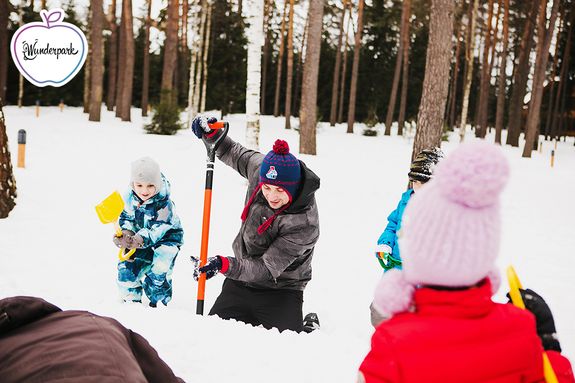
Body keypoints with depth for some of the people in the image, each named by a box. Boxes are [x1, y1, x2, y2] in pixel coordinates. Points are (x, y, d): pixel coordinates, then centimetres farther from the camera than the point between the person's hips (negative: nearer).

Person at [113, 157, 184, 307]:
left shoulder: (163, 204, -28)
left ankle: (158, 300, 1)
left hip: (166, 238, -5)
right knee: (126, 267, -4)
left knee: (158, 271, -21)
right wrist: (126, 233, -20)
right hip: (141, 242, 5)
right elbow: (126, 217, 2)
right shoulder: (130, 198, -11)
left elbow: (157, 229, -31)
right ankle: (131, 300, 15)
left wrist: (139, 240, -45)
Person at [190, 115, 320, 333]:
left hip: (280, 291, -5)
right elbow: (236, 155, 10)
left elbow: (266, 269, -30)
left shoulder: (305, 224, -30)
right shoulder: (260, 168, -14)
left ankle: (309, 329, 16)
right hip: (241, 279, 5)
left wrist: (224, 265, -43)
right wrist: (212, 134, -5)